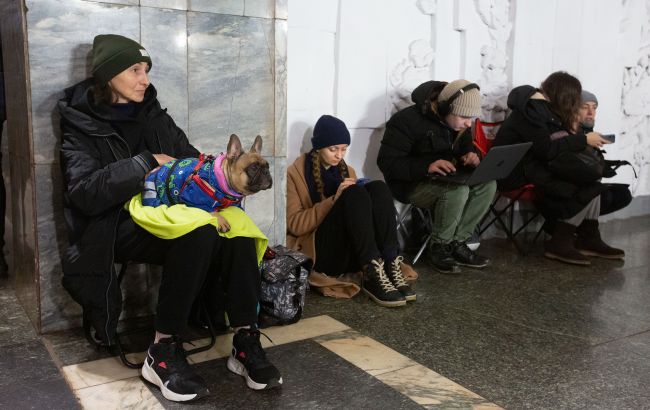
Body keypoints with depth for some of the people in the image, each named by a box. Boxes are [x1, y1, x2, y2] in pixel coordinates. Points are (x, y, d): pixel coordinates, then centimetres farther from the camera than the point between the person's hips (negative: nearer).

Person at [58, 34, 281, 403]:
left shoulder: (155, 116, 16)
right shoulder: (83, 126, 0)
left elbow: (195, 163, 7)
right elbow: (85, 192, -16)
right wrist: (146, 164, -17)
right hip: (117, 229, -5)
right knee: (199, 234, -33)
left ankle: (245, 340, -21)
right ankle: (164, 351, -23)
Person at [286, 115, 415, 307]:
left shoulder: (347, 170, 19)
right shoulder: (295, 173, 1)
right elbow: (295, 224, -8)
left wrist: (363, 197, -4)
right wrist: (335, 199, -17)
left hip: (353, 253, 5)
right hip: (322, 253, -5)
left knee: (378, 188, -18)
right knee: (354, 194, -27)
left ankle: (391, 267, -30)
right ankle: (373, 275, -38)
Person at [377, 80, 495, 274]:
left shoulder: (459, 122, 2)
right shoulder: (407, 120, -21)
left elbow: (466, 147, 18)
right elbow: (387, 162, -23)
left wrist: (471, 155, -9)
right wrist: (427, 167, -37)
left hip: (445, 178, 7)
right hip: (411, 184, -7)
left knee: (487, 184, -17)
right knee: (457, 191, -34)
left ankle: (457, 243, -9)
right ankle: (438, 248, -12)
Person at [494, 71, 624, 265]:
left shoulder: (544, 106, 12)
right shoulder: (532, 110, -16)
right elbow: (547, 150, -23)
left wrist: (575, 133, -5)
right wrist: (583, 139, -16)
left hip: (535, 165, 9)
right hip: (515, 171, -9)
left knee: (590, 180, -8)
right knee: (585, 188, -18)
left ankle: (588, 239, -4)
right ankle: (559, 243, -11)